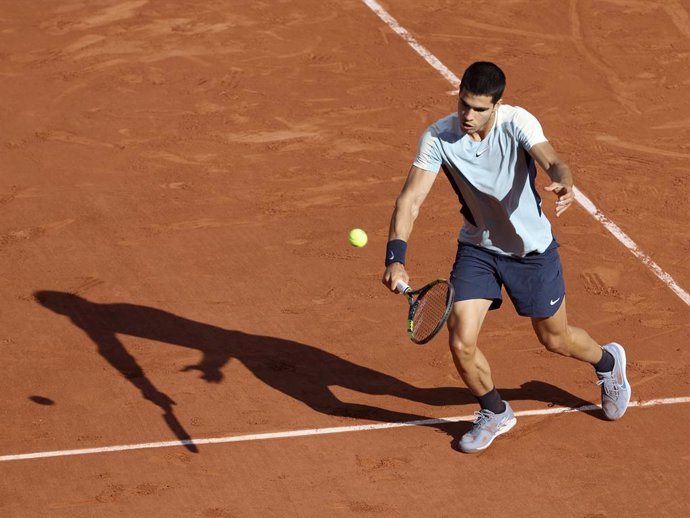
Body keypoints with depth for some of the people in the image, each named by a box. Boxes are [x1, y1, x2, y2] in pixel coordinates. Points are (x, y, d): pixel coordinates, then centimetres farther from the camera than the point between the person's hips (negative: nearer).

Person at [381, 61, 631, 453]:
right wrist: (396, 258, -36)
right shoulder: (438, 137, -19)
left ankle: (607, 362, 50)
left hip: (532, 248, -2)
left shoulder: (517, 123, -25)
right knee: (461, 341, -10)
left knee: (555, 339, 13)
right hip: (477, 248, 2)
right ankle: (495, 413, 20)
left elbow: (552, 161, -40)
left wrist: (564, 184, -65)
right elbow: (411, 199, -22)